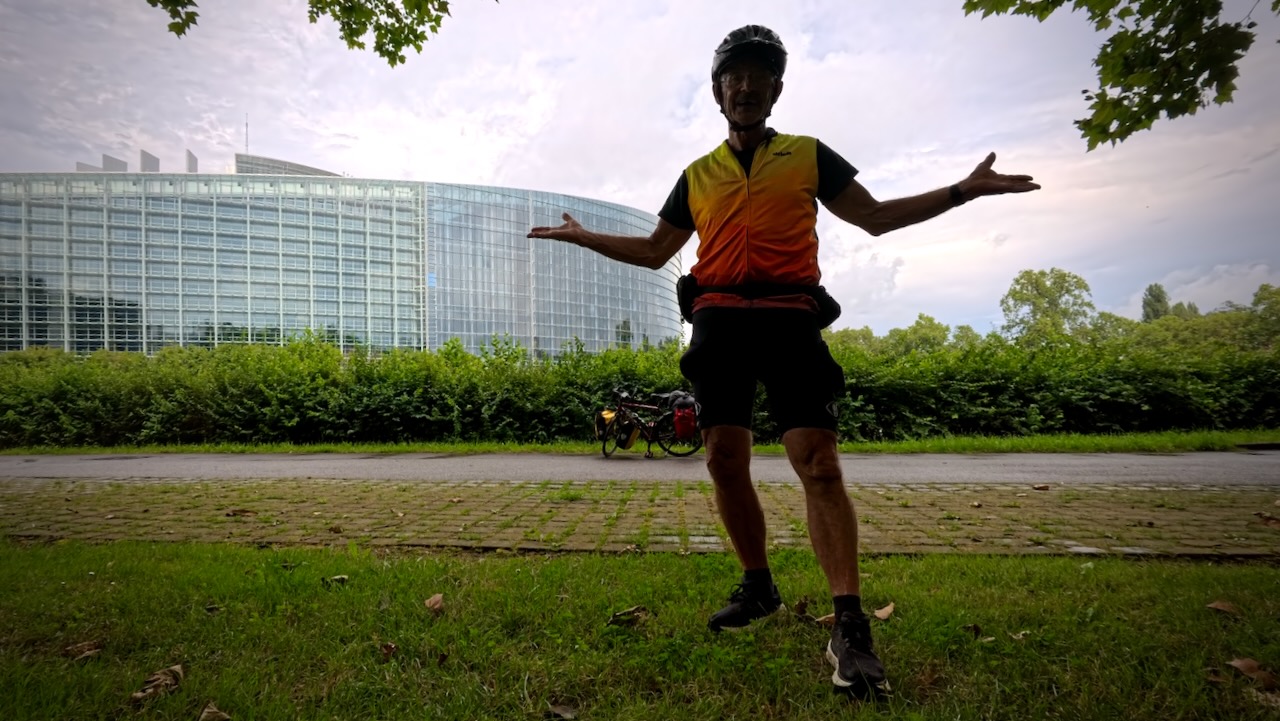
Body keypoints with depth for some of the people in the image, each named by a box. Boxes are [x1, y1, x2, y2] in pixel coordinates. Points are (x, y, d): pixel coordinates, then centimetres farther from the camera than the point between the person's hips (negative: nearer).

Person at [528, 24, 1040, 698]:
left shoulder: (808, 155, 15)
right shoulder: (697, 175, 20)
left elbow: (876, 216, 16)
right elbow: (654, 250, 27)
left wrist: (960, 191, 6)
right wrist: (583, 236, 24)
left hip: (789, 320, -2)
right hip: (719, 321, 3)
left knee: (819, 464, -14)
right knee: (724, 461, 0)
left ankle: (850, 627, -9)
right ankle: (757, 586, 20)